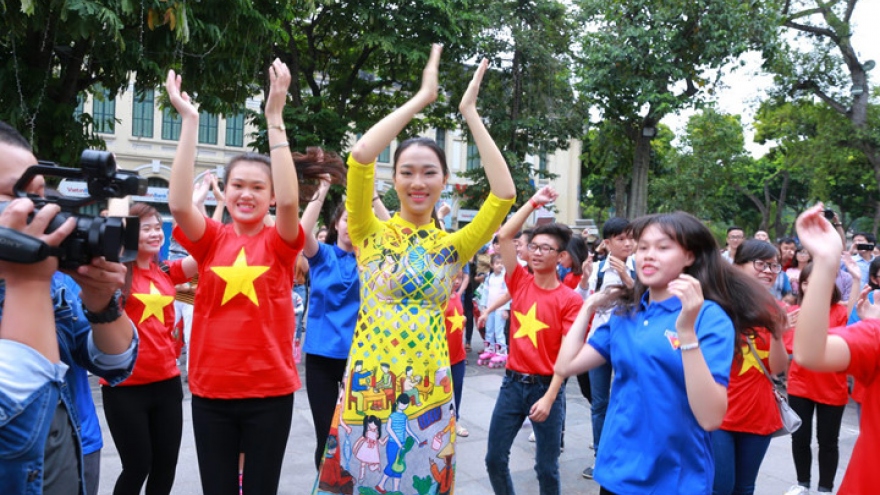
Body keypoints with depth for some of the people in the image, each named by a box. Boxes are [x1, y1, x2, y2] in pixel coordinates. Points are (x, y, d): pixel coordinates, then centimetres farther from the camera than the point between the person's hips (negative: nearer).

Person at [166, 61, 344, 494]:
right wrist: (189, 120, -18)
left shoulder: (280, 243, -2)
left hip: (269, 391, -1)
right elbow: (178, 204, -16)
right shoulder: (210, 240, 2)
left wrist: (275, 117, -24)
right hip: (211, 391, 2)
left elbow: (289, 201, -22)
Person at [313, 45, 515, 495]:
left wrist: (470, 113, -5)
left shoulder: (451, 246, 6)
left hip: (428, 392, 2)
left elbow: (504, 194, -7)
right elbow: (360, 156, -16)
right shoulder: (372, 235, -1)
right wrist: (421, 98, -12)